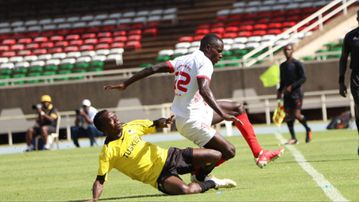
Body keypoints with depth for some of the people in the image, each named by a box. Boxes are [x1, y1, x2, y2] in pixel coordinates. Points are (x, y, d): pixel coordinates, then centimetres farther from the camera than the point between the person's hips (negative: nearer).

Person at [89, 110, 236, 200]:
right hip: (159, 176, -6)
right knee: (184, 189, -38)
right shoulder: (108, 152, -18)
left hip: (168, 156, 6)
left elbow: (155, 125, 14)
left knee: (216, 156, -2)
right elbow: (100, 180, -19)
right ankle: (212, 183, -6)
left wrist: (163, 122, -10)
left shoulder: (130, 127, 0)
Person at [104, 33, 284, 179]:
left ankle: (259, 154, 18)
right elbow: (204, 89, -32)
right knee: (228, 151, -3)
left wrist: (125, 84, 8)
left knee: (238, 108, 18)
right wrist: (222, 114, -37)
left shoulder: (183, 60, 9)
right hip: (193, 120, -10)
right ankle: (198, 174, 12)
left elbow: (153, 69, 5)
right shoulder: (204, 63, -15)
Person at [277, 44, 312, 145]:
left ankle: (308, 130, 13)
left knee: (297, 114, -12)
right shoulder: (282, 66, 16)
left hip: (296, 92, -6)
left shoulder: (297, 64, -4)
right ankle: (293, 138, 2)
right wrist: (280, 91, 10)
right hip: (287, 93, 6)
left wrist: (291, 87, -17)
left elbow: (303, 78, -10)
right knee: (288, 115, -2)